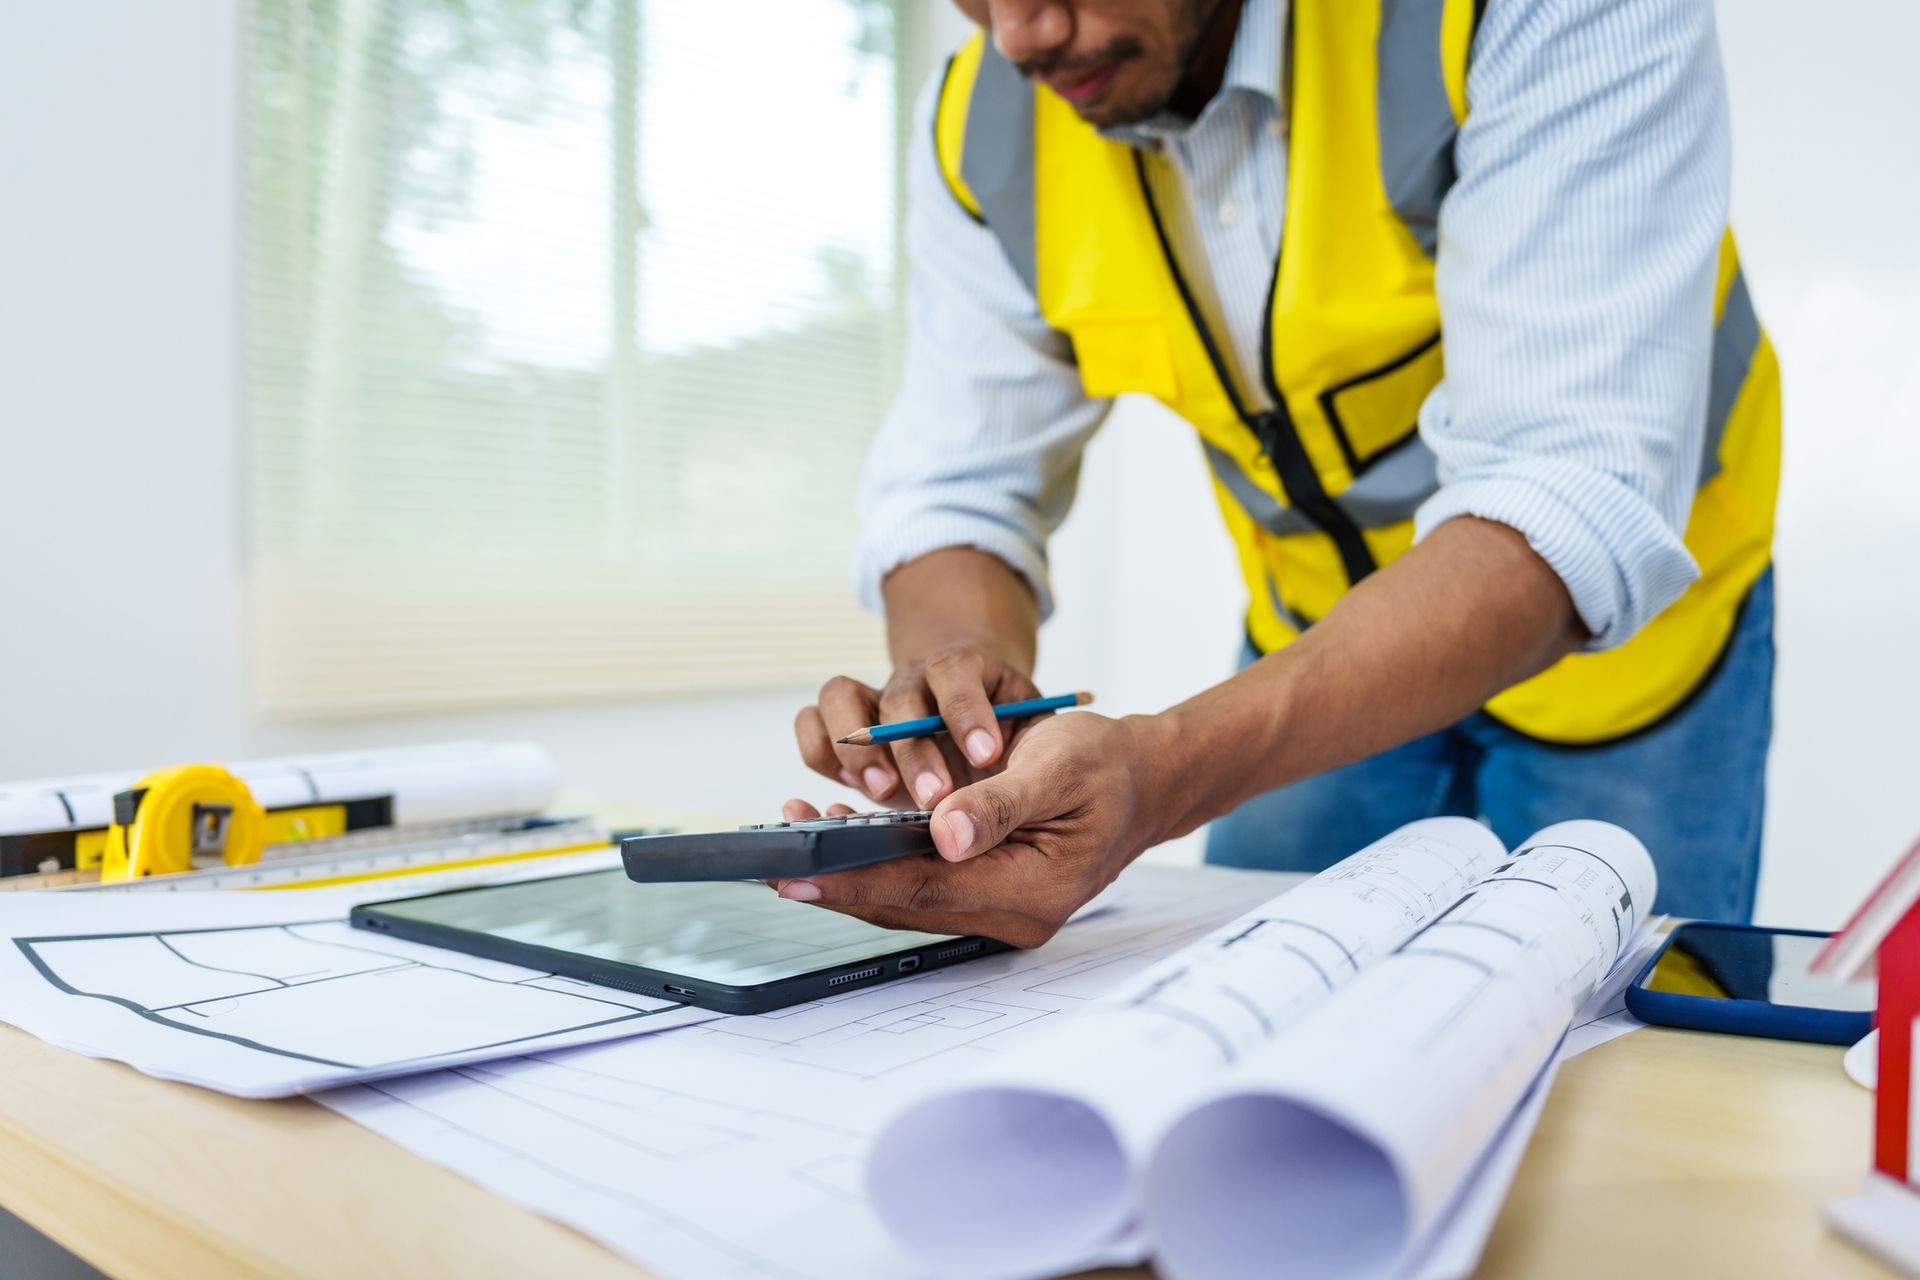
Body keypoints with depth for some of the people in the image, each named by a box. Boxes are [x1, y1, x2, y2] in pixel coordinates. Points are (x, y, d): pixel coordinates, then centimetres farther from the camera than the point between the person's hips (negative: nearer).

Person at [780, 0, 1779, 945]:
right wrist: (953, 676, -35)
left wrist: (1165, 774, -54)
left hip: (1609, 625, -3)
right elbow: (956, 487, -10)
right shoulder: (978, 132, -14)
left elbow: (1572, 498, -39)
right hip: (1316, 642, 3)